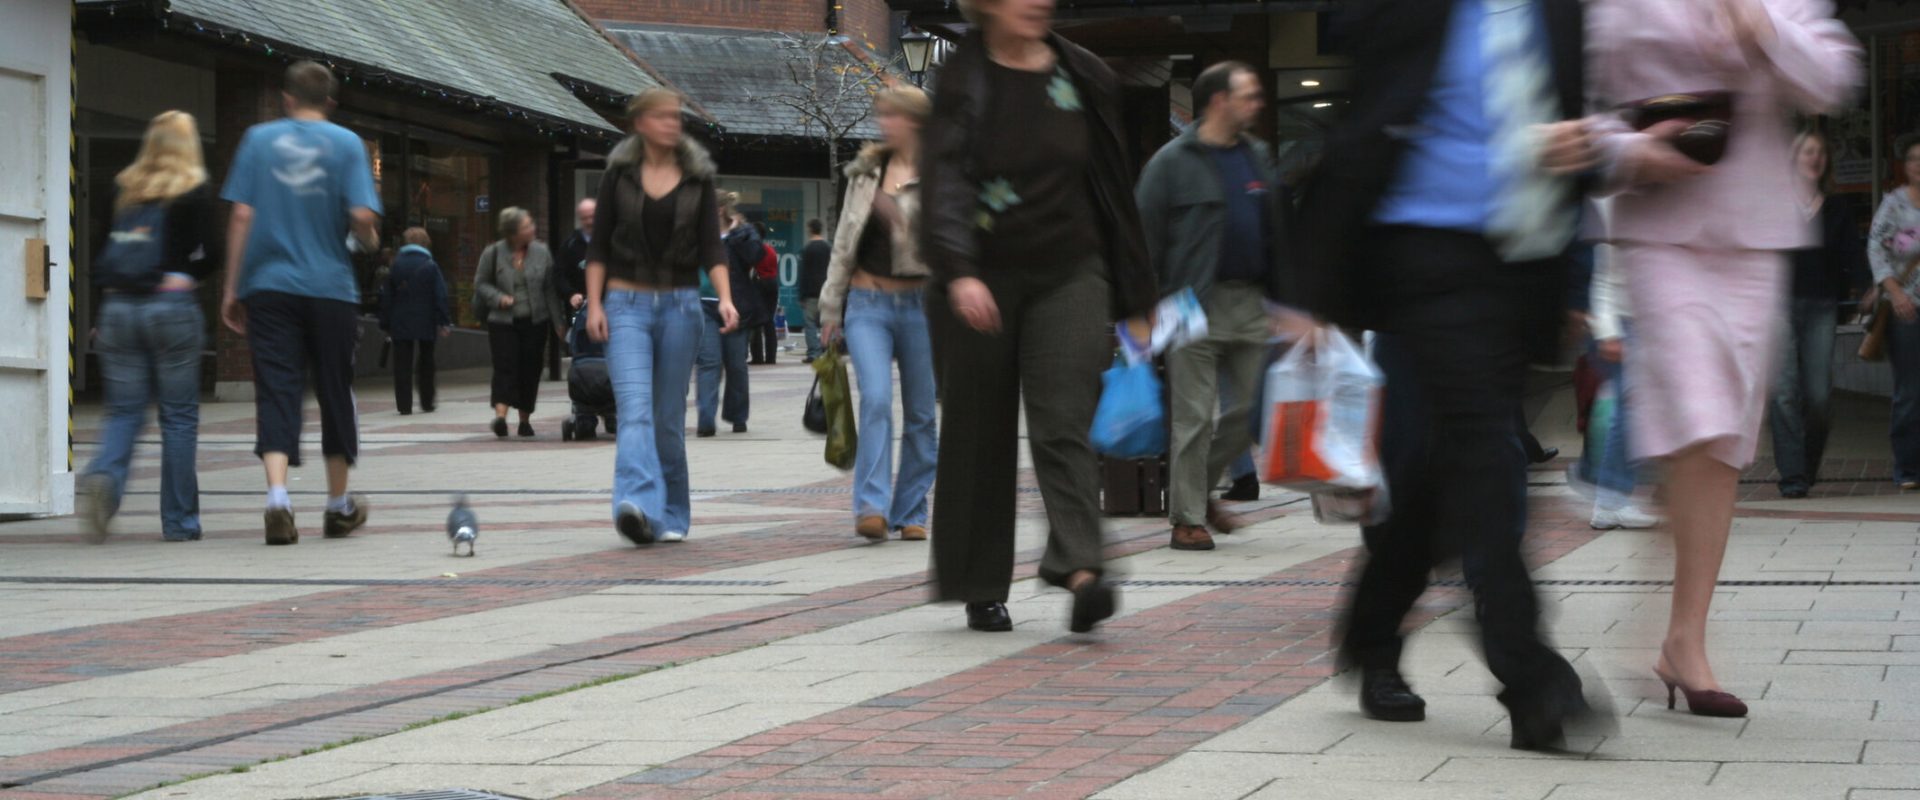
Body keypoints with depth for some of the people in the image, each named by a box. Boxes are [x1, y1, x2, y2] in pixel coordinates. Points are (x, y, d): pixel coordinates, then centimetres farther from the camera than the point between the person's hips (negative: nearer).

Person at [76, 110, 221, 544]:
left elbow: (105, 255, 9)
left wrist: (101, 321, 11)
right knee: (179, 416, 5)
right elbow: (213, 253, -7)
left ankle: (104, 476, -20)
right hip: (172, 307, -3)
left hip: (118, 306, 3)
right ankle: (179, 520, 7)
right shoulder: (195, 191, -2)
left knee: (124, 410, 9)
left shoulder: (124, 188, 10)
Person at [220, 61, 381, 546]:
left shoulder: (259, 139, 4)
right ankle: (339, 507, 25)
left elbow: (241, 216, -1)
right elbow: (362, 216, -10)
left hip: (268, 287, 0)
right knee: (335, 393, 13)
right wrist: (369, 242, 14)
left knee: (276, 394, -3)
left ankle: (277, 499, -21)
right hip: (330, 288, 0)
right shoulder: (345, 144, 1)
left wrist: (232, 288, 4)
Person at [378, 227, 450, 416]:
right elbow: (440, 296, -7)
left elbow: (386, 296, 5)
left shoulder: (396, 266, 3)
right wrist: (444, 322, -5)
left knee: (402, 365, 0)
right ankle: (427, 402, 17)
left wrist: (385, 323, 10)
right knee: (426, 364, 14)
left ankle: (404, 405, -6)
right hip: (426, 323, 0)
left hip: (400, 324, 1)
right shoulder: (431, 266, -3)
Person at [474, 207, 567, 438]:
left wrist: (558, 321, 7)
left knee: (530, 371, 5)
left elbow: (550, 289, 7)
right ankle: (500, 415, -22)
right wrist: (498, 298, -14)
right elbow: (480, 283, 5)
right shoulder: (493, 253, -3)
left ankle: (525, 419, 16)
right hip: (503, 322, -2)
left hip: (535, 322, 2)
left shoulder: (541, 252, 3)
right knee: (505, 367, -13)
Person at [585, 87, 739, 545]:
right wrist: (594, 304, -4)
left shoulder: (697, 177, 6)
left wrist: (725, 299, -14)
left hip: (680, 305, 1)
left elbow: (711, 247, 1)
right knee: (635, 407, -18)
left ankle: (672, 516, 17)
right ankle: (638, 506, -31)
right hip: (627, 304, -1)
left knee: (670, 416, 6)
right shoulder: (620, 173, 4)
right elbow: (599, 245, 5)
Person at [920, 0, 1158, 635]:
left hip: (1069, 273, 1)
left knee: (1064, 424, -13)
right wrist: (959, 272, -31)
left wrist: (1134, 299, 13)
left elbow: (1114, 190, 12)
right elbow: (943, 179, -15)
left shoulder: (1084, 78, 6)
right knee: (982, 438, 6)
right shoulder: (963, 81, -3)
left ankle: (1080, 570, -25)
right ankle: (982, 590, 16)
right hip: (983, 283, -1)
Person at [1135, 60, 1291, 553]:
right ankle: (1187, 517, 4)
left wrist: (1279, 297, 13)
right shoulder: (1173, 162, -5)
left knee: (1248, 412, 7)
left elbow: (1275, 231, 18)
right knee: (1193, 416, -3)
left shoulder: (1257, 157, 14)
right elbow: (1146, 236, -7)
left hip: (1251, 304, 6)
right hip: (1196, 306, -6)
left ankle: (1200, 489, 27)